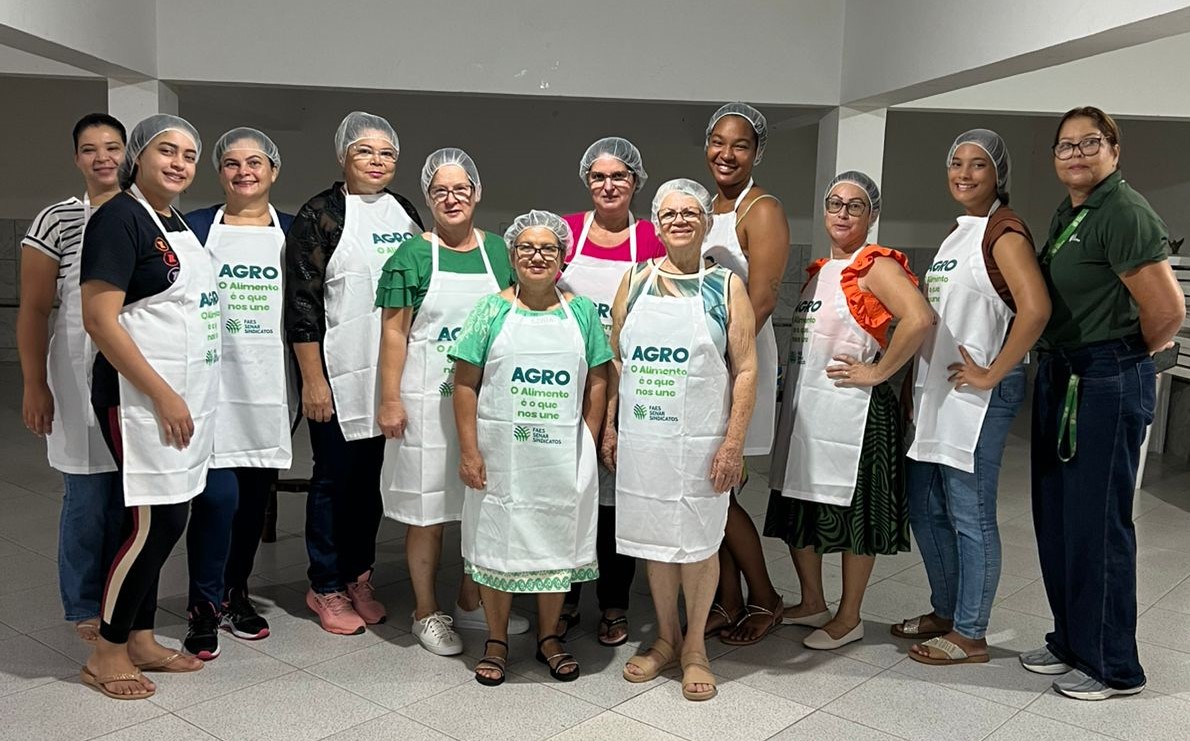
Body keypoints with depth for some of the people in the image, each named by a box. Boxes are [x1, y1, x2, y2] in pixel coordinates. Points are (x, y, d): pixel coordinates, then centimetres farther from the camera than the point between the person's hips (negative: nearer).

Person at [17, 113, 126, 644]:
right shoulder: (57, 221, -3)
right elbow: (33, 310, -2)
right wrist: (35, 386, -7)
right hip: (80, 375, -3)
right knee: (88, 500, 2)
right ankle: (85, 609, 19)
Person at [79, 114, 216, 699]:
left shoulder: (176, 223, 14)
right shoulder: (119, 218, -11)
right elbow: (100, 320, -18)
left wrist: (187, 398, 16)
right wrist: (163, 397, -19)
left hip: (186, 398, 8)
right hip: (142, 398, -8)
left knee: (164, 521, 12)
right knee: (154, 523, -5)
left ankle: (141, 639, 25)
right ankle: (106, 654, 12)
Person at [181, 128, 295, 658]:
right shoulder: (195, 227, 3)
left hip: (269, 383, 3)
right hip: (211, 379, -2)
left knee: (255, 493, 10)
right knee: (218, 494, -10)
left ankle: (236, 594, 28)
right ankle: (204, 606, 9)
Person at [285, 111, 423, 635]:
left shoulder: (405, 214, 10)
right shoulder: (319, 215, -6)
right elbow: (301, 304, -10)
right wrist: (312, 380, -14)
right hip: (338, 373, -5)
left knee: (373, 474, 12)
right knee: (335, 477, 3)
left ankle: (359, 578, 27)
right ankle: (326, 586, 19)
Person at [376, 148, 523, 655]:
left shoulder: (499, 251, 8)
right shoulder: (412, 257, -2)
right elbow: (395, 333, -4)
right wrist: (390, 399, -9)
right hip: (428, 400, -4)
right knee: (429, 510, 4)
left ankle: (471, 601, 31)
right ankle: (427, 613, 21)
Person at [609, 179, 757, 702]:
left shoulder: (726, 286, -1)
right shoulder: (636, 280, 8)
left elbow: (745, 369, -4)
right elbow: (615, 360, 11)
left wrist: (733, 443, -11)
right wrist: (609, 428, 7)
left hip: (700, 442, -3)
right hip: (641, 440, 3)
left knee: (698, 544, 6)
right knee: (654, 539, 12)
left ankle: (695, 647, 24)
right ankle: (665, 639, 30)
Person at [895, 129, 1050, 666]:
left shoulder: (1003, 231, -10)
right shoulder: (958, 233, 17)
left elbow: (1035, 308, -25)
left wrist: (991, 375, -19)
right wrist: (919, 388, 16)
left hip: (976, 395, -9)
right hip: (935, 391, 9)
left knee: (970, 515, 0)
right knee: (924, 509, 15)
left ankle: (970, 635, 14)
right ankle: (945, 612, 31)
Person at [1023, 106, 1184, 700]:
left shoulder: (1124, 213, -16)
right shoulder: (1064, 215, 13)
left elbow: (1168, 311, -22)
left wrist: (1128, 355, -5)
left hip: (1107, 383, -9)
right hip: (1059, 378, 10)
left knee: (1096, 522, -1)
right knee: (1056, 515, 15)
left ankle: (1112, 666, 15)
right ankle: (1070, 640, 31)